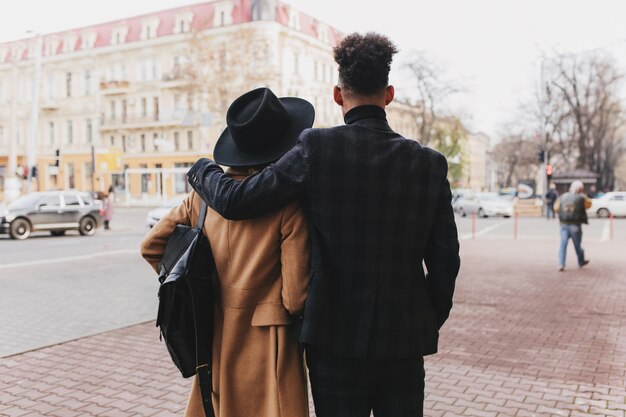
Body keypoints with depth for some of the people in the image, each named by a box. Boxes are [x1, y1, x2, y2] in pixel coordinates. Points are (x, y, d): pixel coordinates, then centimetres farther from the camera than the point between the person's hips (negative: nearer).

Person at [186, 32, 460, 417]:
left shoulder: (317, 148, -11)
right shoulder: (430, 163, -3)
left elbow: (236, 201, -10)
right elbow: (445, 260, -1)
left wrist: (203, 170, 11)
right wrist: (429, 323, 14)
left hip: (335, 339, -2)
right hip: (404, 343, 2)